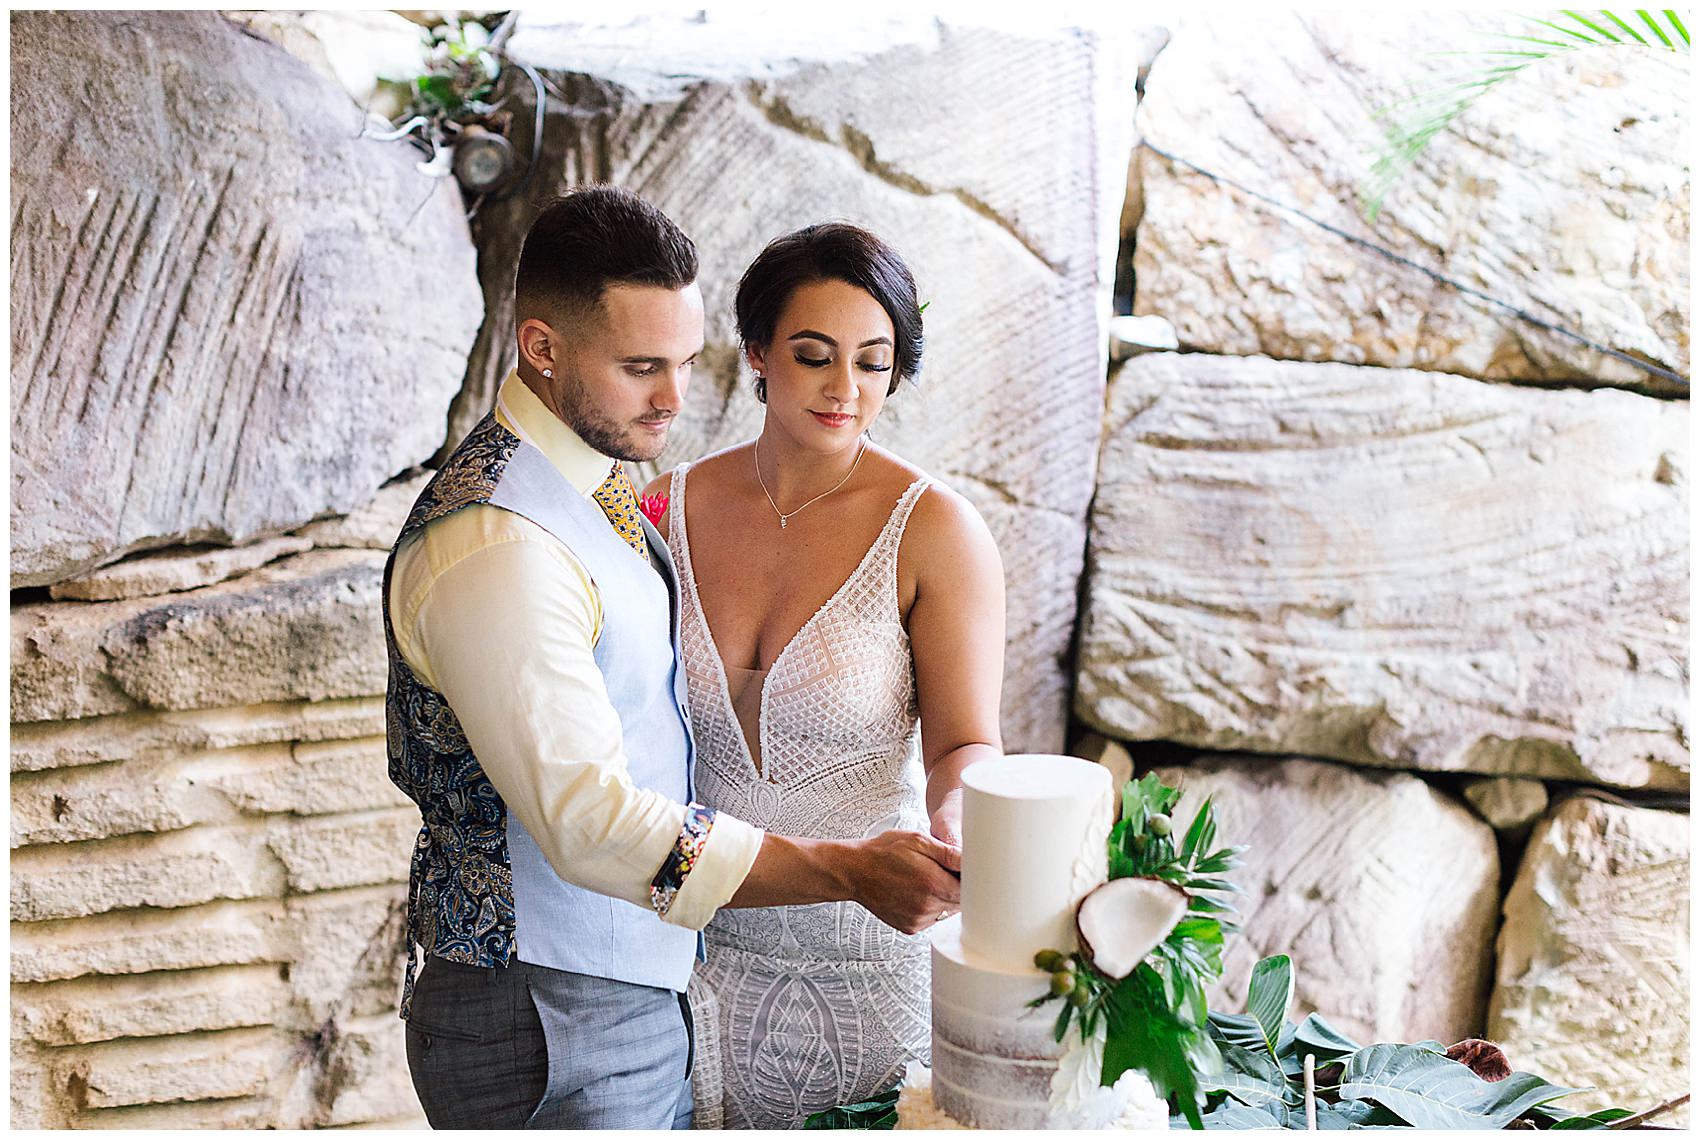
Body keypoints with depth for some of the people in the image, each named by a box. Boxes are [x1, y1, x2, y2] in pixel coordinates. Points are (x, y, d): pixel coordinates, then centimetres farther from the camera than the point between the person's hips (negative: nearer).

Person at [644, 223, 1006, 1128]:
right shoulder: (673, 508, -2)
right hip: (706, 942, 3)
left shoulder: (935, 528, -12)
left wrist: (951, 818, -34)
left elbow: (966, 741, -13)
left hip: (872, 951, -3)